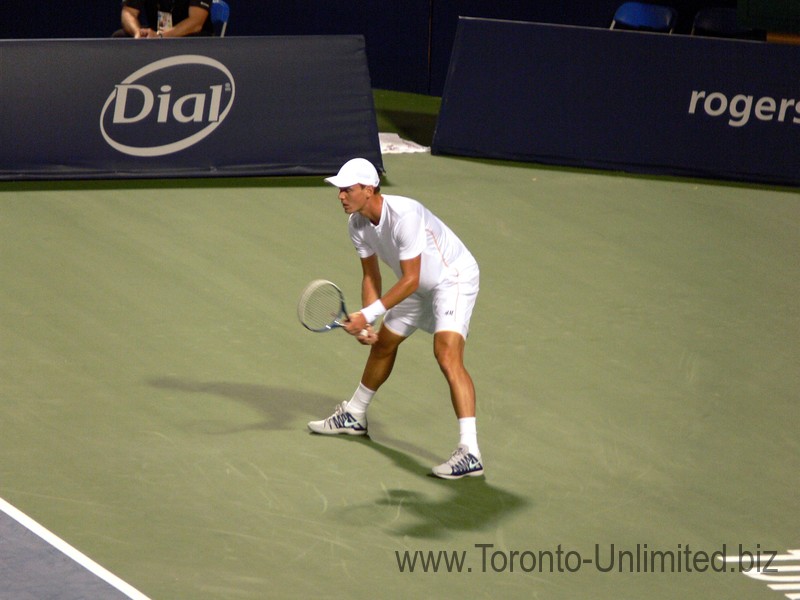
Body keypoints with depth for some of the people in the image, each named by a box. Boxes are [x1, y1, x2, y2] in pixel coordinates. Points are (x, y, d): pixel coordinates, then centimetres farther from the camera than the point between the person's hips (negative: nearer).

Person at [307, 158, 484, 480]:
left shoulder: (404, 215, -34)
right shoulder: (357, 224, -8)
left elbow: (410, 280, -32)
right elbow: (371, 276, 3)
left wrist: (368, 314, -33)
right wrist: (366, 324, -10)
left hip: (454, 278, -9)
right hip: (420, 285, 9)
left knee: (447, 355, -26)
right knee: (382, 344, 22)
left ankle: (470, 453, -33)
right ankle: (353, 416, 47)